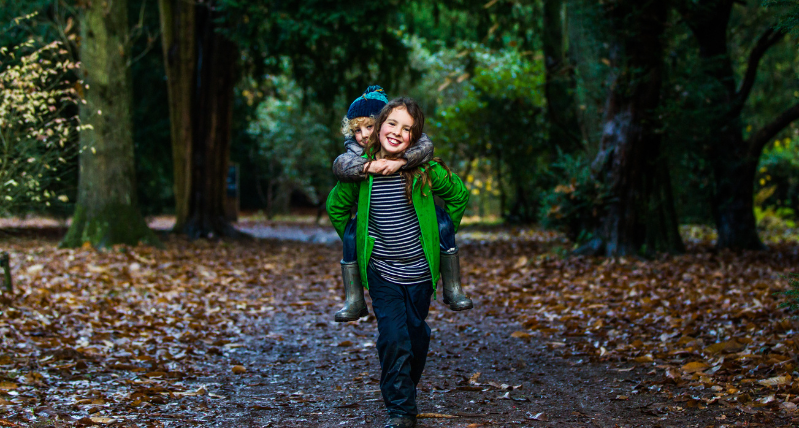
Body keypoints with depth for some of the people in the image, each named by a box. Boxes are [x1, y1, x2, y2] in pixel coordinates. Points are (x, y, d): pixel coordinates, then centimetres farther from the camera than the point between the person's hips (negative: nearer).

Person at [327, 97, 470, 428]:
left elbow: (460, 195, 6)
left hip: (420, 270, 1)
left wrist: (443, 235, 8)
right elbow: (336, 207, 10)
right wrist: (355, 242, 10)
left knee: (415, 336, 14)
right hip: (381, 272, 0)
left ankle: (407, 389, 39)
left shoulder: (425, 170, -12)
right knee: (393, 339, -10)